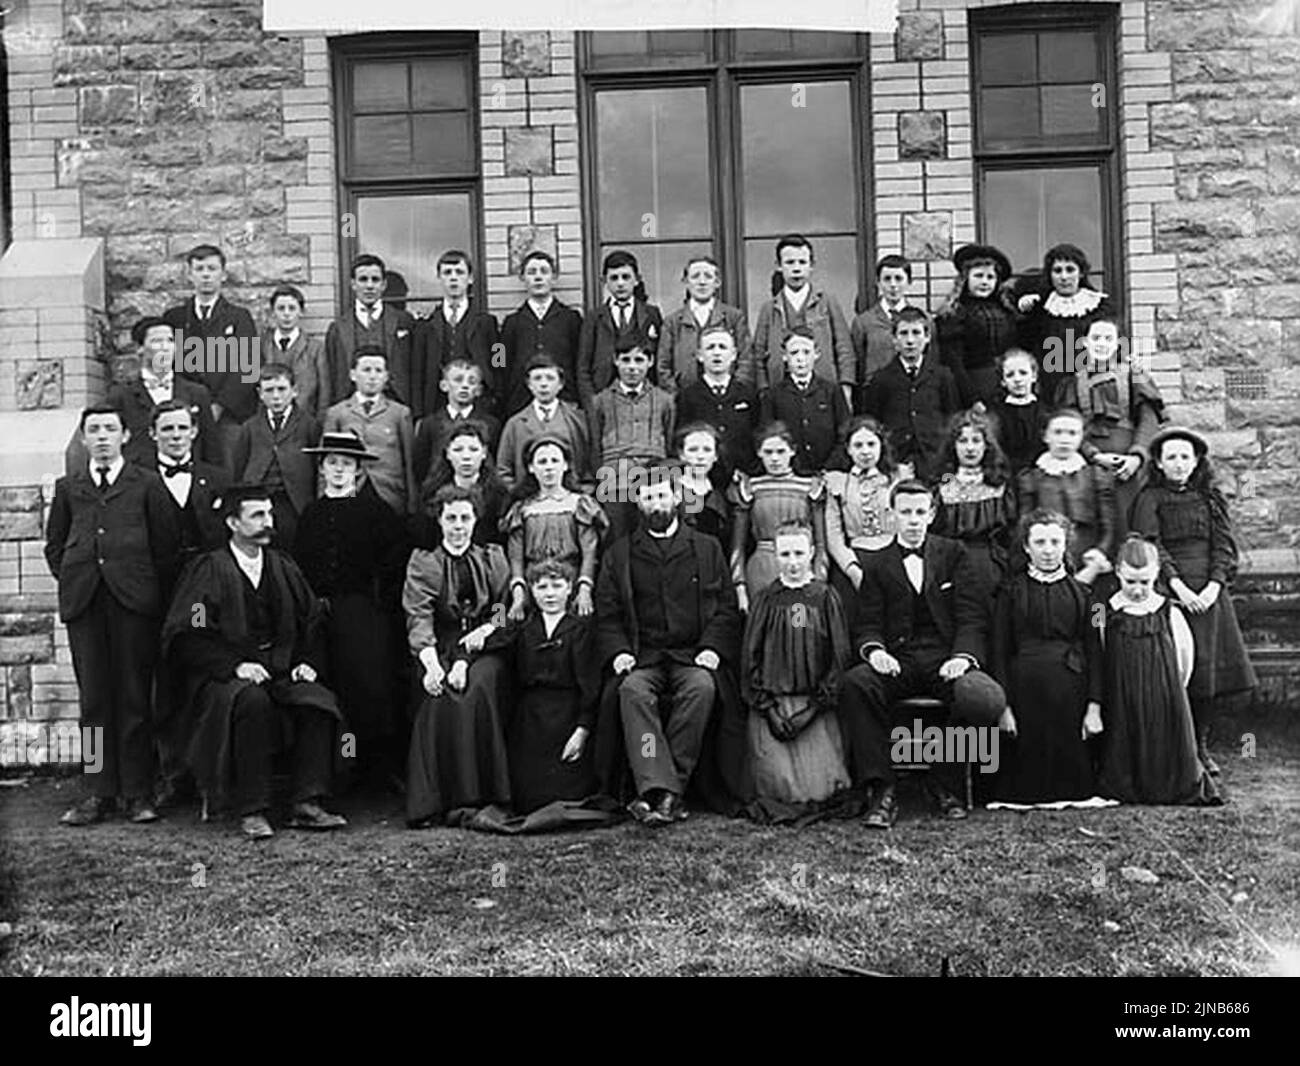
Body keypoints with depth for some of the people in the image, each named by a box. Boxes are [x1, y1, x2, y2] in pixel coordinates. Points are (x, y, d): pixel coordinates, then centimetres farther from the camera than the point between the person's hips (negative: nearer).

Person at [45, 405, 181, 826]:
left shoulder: (147, 484, 9)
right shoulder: (67, 488, 17)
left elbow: (167, 543, 7)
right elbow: (54, 545, 20)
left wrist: (155, 593, 2)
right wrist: (71, 582, 7)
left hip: (134, 601, -2)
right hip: (83, 602, 3)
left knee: (134, 698, -1)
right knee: (93, 700, 4)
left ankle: (138, 793, 5)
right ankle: (99, 792, 10)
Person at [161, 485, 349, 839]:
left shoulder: (283, 567, 14)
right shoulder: (209, 570, -1)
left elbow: (313, 622, 19)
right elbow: (183, 637, -8)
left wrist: (307, 662, 0)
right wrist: (235, 665, -19)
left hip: (282, 673, 4)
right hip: (223, 677, -4)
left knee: (319, 701, -25)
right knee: (252, 701, -36)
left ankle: (307, 805, -21)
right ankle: (251, 812, -27)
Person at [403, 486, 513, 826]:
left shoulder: (492, 558, 16)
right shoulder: (423, 562, 10)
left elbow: (505, 609, 9)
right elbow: (418, 617, -5)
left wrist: (485, 631, -15)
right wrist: (431, 663, -23)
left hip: (484, 649, 0)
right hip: (441, 650, 0)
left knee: (478, 688, -32)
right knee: (441, 697, -30)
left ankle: (482, 795, -26)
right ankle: (432, 802, -26)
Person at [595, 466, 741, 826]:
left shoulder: (707, 548, 16)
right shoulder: (619, 553, 17)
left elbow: (726, 607, 10)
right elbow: (606, 613, 11)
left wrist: (713, 648, -7)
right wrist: (618, 651, -7)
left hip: (692, 655, 0)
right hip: (642, 657, 0)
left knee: (701, 687, -33)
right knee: (633, 690, -32)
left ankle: (662, 790, -29)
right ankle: (662, 792, -40)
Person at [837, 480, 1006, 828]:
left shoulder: (953, 554, 15)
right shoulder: (877, 564, 16)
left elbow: (972, 616, 6)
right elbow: (868, 625, 8)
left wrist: (964, 656, -14)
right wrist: (874, 650, -16)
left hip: (947, 659, 0)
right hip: (897, 662, 0)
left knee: (987, 699, -32)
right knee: (855, 684, -33)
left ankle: (943, 783, -5)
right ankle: (881, 790, -23)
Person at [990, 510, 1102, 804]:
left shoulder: (1081, 592, 10)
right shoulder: (1011, 591, 5)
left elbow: (1094, 650, 7)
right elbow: (999, 651, 1)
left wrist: (1094, 706, -3)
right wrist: (1003, 706, -7)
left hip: (1070, 690, 1)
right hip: (1025, 689, -1)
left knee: (1072, 763, 1)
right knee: (1028, 758, 0)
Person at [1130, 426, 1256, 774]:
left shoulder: (1210, 497, 13)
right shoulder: (1149, 499, 2)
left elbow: (1224, 544, 6)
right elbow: (1151, 547, -8)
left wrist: (1214, 586, -9)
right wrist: (1179, 586, -18)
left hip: (1208, 592, 4)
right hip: (1168, 590, -3)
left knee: (1210, 669, 3)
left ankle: (1201, 746, 14)